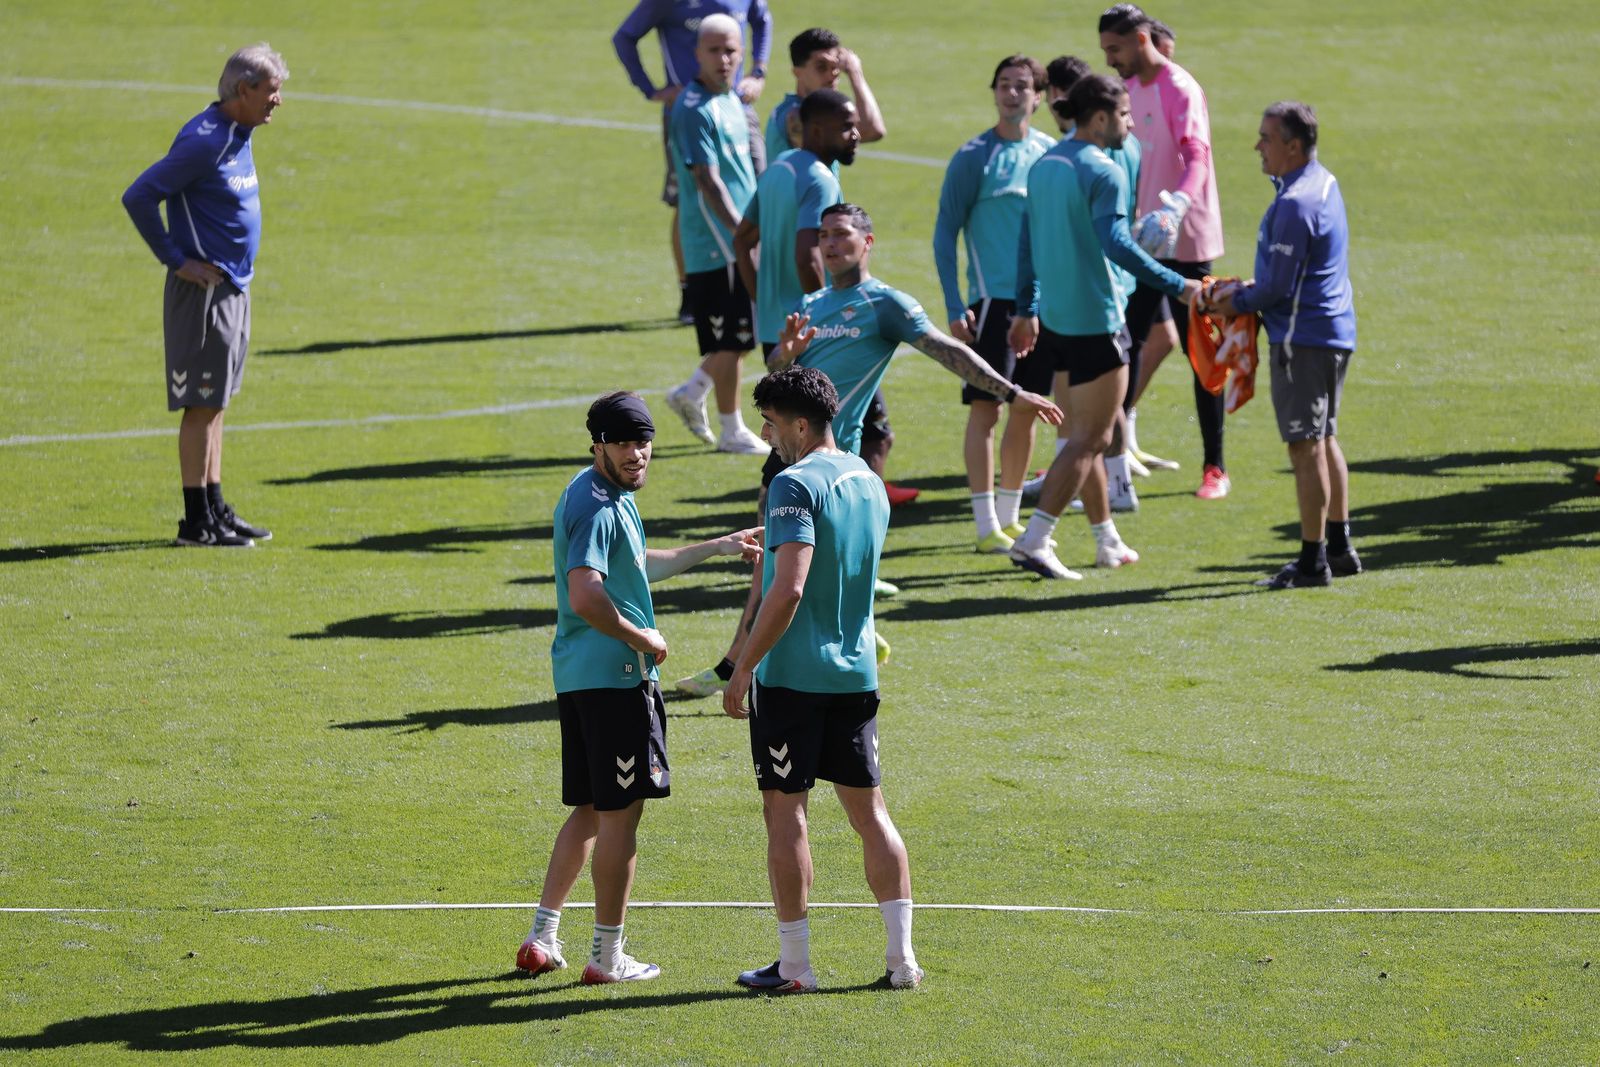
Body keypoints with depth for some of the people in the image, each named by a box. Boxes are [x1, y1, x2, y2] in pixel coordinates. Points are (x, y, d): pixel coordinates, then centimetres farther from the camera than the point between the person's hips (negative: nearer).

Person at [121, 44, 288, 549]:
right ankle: (197, 522, 0)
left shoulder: (239, 137, 10)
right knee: (202, 405, -4)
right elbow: (138, 198, -21)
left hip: (234, 289, 9)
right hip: (203, 293, -9)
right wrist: (177, 261, -17)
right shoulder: (203, 142, -19)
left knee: (216, 404, 14)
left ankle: (216, 510, 21)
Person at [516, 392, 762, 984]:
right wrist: (643, 638, -16)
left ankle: (543, 937, 18)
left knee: (592, 810, 17)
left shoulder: (612, 496, 16)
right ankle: (607, 957, 2)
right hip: (616, 678, -10)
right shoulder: (597, 507, -17)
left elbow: (638, 567, 34)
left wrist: (719, 547, 37)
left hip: (581, 676, 10)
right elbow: (584, 596, -30)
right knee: (621, 812, -3)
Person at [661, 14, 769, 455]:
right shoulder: (695, 110, -16)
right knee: (730, 340, -2)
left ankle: (692, 393, 25)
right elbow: (708, 182, -22)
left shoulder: (730, 100, 13)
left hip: (741, 240, 9)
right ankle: (733, 432, 8)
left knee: (747, 332, 13)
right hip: (716, 243, -9)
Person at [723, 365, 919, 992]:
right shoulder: (869, 482, 11)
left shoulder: (796, 485, -15)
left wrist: (743, 670, -18)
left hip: (792, 676, -7)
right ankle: (901, 957, 7)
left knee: (785, 812, 1)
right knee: (869, 811, 10)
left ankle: (794, 966, 4)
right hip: (856, 674, 7)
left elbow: (788, 591, -24)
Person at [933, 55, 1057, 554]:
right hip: (992, 300, -5)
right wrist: (954, 307, -13)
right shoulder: (974, 157, -6)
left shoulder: (1050, 153, 8)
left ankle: (1009, 517, 20)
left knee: (1027, 410, 10)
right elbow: (945, 233, -5)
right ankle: (987, 526, -7)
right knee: (985, 408, -7)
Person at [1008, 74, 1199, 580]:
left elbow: (1028, 242, 17)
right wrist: (1177, 285, -23)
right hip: (1097, 322, -9)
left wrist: (1027, 309, 25)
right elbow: (1115, 243, -26)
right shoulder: (1103, 172, -15)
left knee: (1088, 435, 18)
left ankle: (1107, 541, 27)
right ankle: (1033, 541, -13)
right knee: (1087, 440, -5)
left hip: (1055, 321, 9)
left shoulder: (1044, 166, 11)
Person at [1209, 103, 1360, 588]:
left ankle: (1312, 562, -2)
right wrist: (1248, 288, 13)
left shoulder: (1294, 205, -21)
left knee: (1306, 446, -5)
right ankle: (1339, 548, 24)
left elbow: (1278, 287, -20)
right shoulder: (1324, 184, 11)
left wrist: (1237, 303, -3)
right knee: (1323, 439, 18)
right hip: (1335, 331, 10)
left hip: (1302, 338, -10)